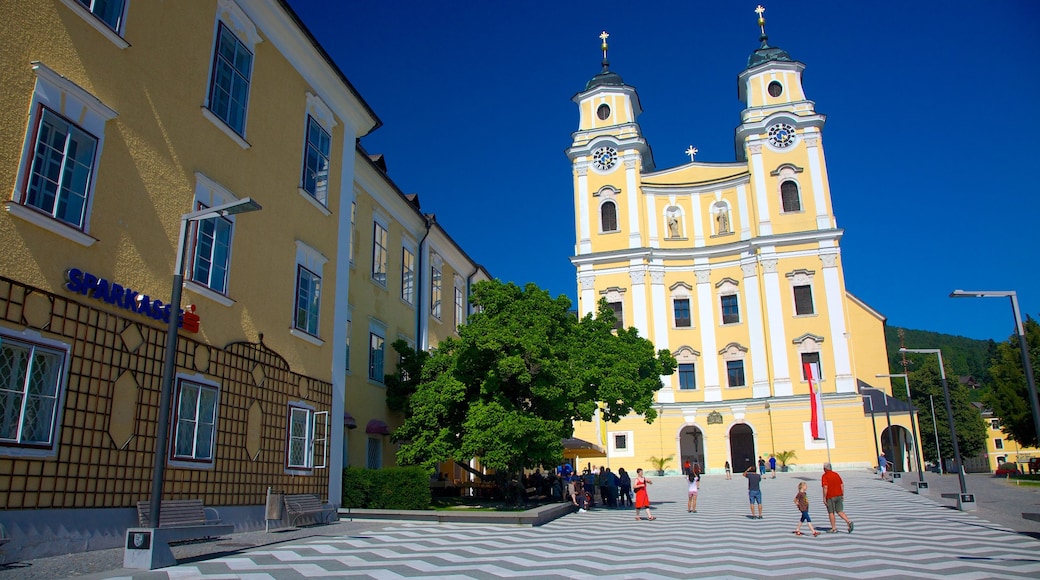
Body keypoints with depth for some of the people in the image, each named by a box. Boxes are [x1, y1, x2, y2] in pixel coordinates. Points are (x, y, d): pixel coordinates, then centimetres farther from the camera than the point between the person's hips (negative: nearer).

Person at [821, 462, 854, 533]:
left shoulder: (825, 476, -10)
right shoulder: (836, 474, 9)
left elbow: (825, 487, -18)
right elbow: (842, 485, 9)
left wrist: (824, 498, -13)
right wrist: (842, 495, 15)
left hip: (830, 497, -6)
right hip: (839, 495, 6)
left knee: (831, 512, 6)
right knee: (839, 511, 9)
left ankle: (834, 528, 10)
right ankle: (849, 522, -13)